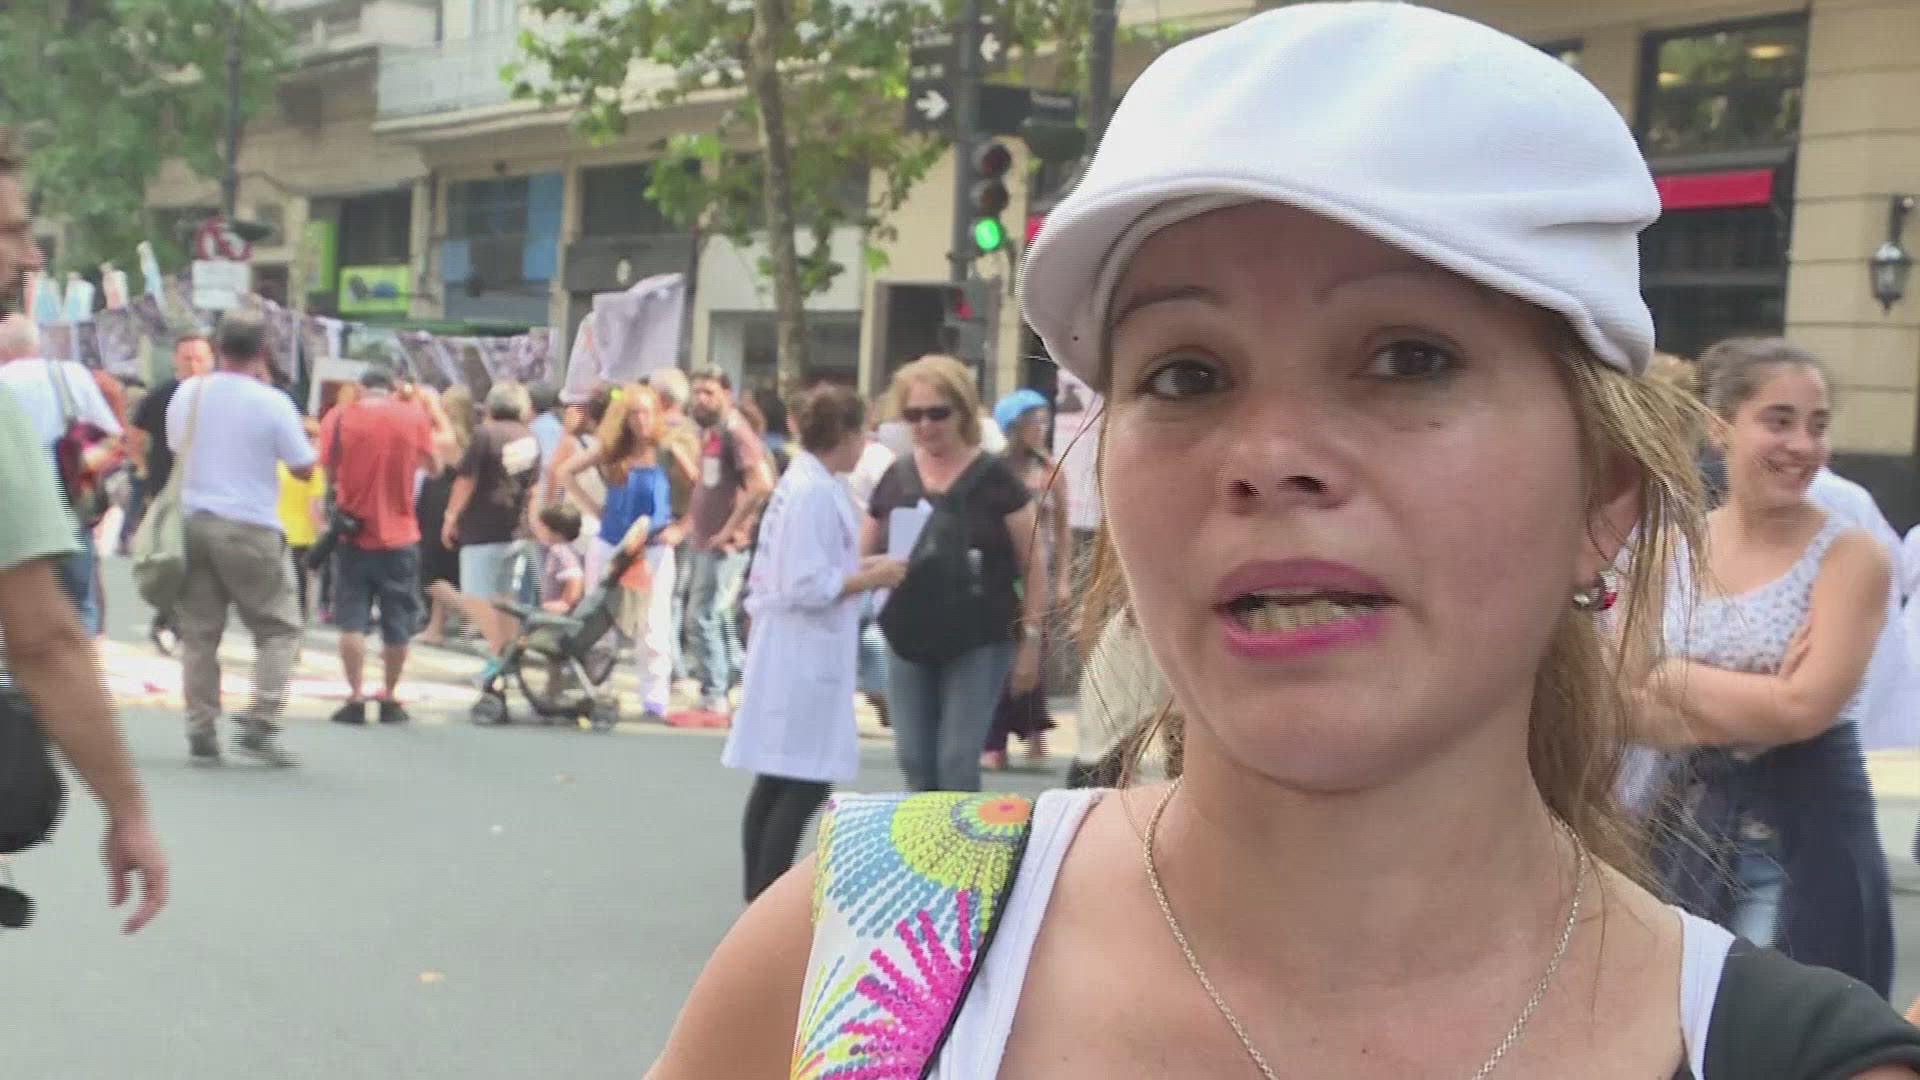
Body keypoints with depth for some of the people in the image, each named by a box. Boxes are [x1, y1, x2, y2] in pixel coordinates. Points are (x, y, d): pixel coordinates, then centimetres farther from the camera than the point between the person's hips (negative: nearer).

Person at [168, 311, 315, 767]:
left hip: (193, 520, 5)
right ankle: (260, 725, -5)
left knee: (198, 631, 9)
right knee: (280, 628, 5)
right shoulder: (272, 402, -9)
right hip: (250, 527, -5)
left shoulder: (188, 393, 5)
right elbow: (304, 467, -2)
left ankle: (200, 733, 8)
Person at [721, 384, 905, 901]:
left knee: (777, 781, 13)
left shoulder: (803, 485, 12)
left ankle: (761, 896, 20)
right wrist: (870, 579, -11)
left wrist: (861, 567, 9)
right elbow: (807, 588, -22)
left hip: (795, 651, 10)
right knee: (806, 781, -6)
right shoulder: (813, 493, -19)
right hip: (804, 652, -10)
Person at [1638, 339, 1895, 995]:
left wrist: (1671, 675, -9)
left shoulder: (1849, 555, -7)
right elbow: (1624, 710, -6)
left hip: (1806, 835, -4)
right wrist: (1760, 701, -16)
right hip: (1687, 825, 4)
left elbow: (1804, 708, -17)